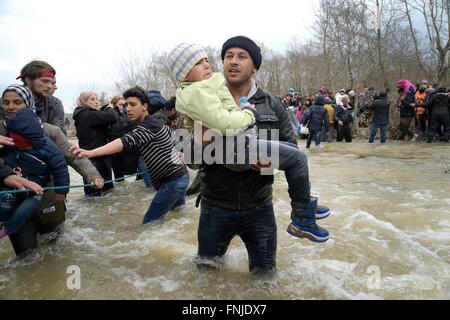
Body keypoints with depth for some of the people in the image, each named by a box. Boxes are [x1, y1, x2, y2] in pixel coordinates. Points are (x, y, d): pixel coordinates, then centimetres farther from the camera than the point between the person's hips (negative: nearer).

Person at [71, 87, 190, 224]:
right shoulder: (152, 123, 11)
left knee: (150, 222, -10)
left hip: (174, 180, -11)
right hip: (178, 176, 11)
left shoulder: (149, 125, -20)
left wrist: (91, 153, -46)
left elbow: (126, 141, -36)